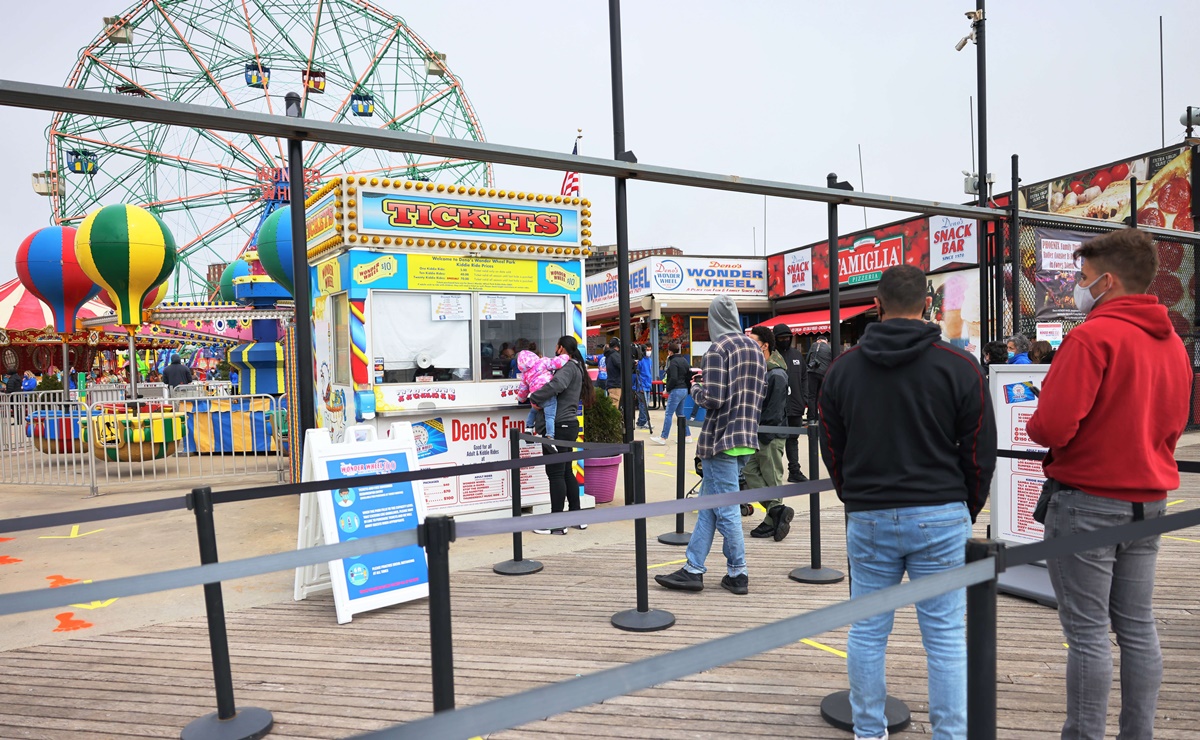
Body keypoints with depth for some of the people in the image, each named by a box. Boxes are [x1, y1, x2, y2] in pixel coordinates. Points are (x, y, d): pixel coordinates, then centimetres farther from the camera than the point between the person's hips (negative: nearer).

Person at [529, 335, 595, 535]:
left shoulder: (569, 367, -12)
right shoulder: (575, 368, 20)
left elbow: (557, 384, -31)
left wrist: (535, 398, -22)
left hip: (560, 426, -10)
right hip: (569, 424, 10)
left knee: (555, 473, -5)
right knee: (566, 472, 16)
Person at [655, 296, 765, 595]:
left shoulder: (718, 349, -13)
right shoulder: (755, 348, 11)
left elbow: (712, 399, -19)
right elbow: (760, 396, 15)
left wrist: (695, 389, 0)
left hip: (720, 439, -8)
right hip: (747, 437, 8)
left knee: (726, 509, 2)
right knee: (708, 503, 13)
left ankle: (738, 574, 10)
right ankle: (693, 569, 17)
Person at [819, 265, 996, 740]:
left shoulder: (843, 368, 3)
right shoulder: (958, 366, -4)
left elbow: (831, 449, 9)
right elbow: (980, 450, 1)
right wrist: (968, 510, 15)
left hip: (867, 518, 2)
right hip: (940, 516, -1)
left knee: (866, 632, 11)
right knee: (945, 635, 7)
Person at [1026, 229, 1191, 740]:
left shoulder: (1093, 337, -17)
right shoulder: (1172, 343, 9)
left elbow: (1052, 425, -23)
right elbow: (1173, 426, 17)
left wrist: (1036, 427, -3)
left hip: (1087, 501, -8)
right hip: (1148, 502, 8)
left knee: (1087, 632, 0)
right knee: (1138, 627, 15)